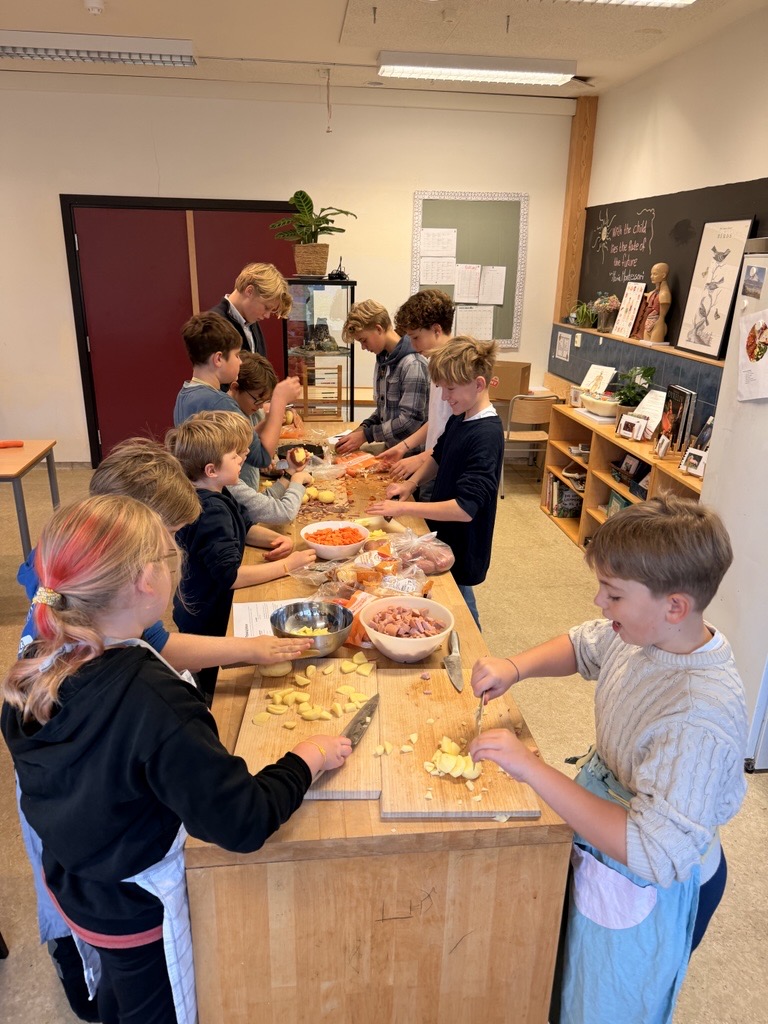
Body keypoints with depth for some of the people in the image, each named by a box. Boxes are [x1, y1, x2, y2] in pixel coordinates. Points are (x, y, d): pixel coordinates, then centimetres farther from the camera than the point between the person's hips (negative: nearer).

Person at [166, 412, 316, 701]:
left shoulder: (217, 495, 0)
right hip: (207, 624, -9)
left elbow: (246, 527, 17)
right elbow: (231, 576, -36)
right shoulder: (210, 511, -31)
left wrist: (277, 539, -3)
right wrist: (286, 565, -28)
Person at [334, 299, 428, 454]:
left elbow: (410, 420, -19)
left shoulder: (412, 364, -16)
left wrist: (366, 435, -15)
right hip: (391, 448, 7)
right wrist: (364, 427, 1)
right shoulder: (382, 360, 9)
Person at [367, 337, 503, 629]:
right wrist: (412, 483, 2)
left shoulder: (487, 435, -27)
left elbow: (465, 508, -31)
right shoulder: (459, 418, 0)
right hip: (444, 534, 8)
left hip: (461, 550, -8)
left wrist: (403, 508, -28)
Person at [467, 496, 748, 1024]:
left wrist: (532, 767, -39)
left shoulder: (700, 720, -39)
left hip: (646, 889, -7)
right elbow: (582, 645, 4)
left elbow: (653, 853, -38)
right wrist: (515, 667, -14)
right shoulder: (646, 631, -16)